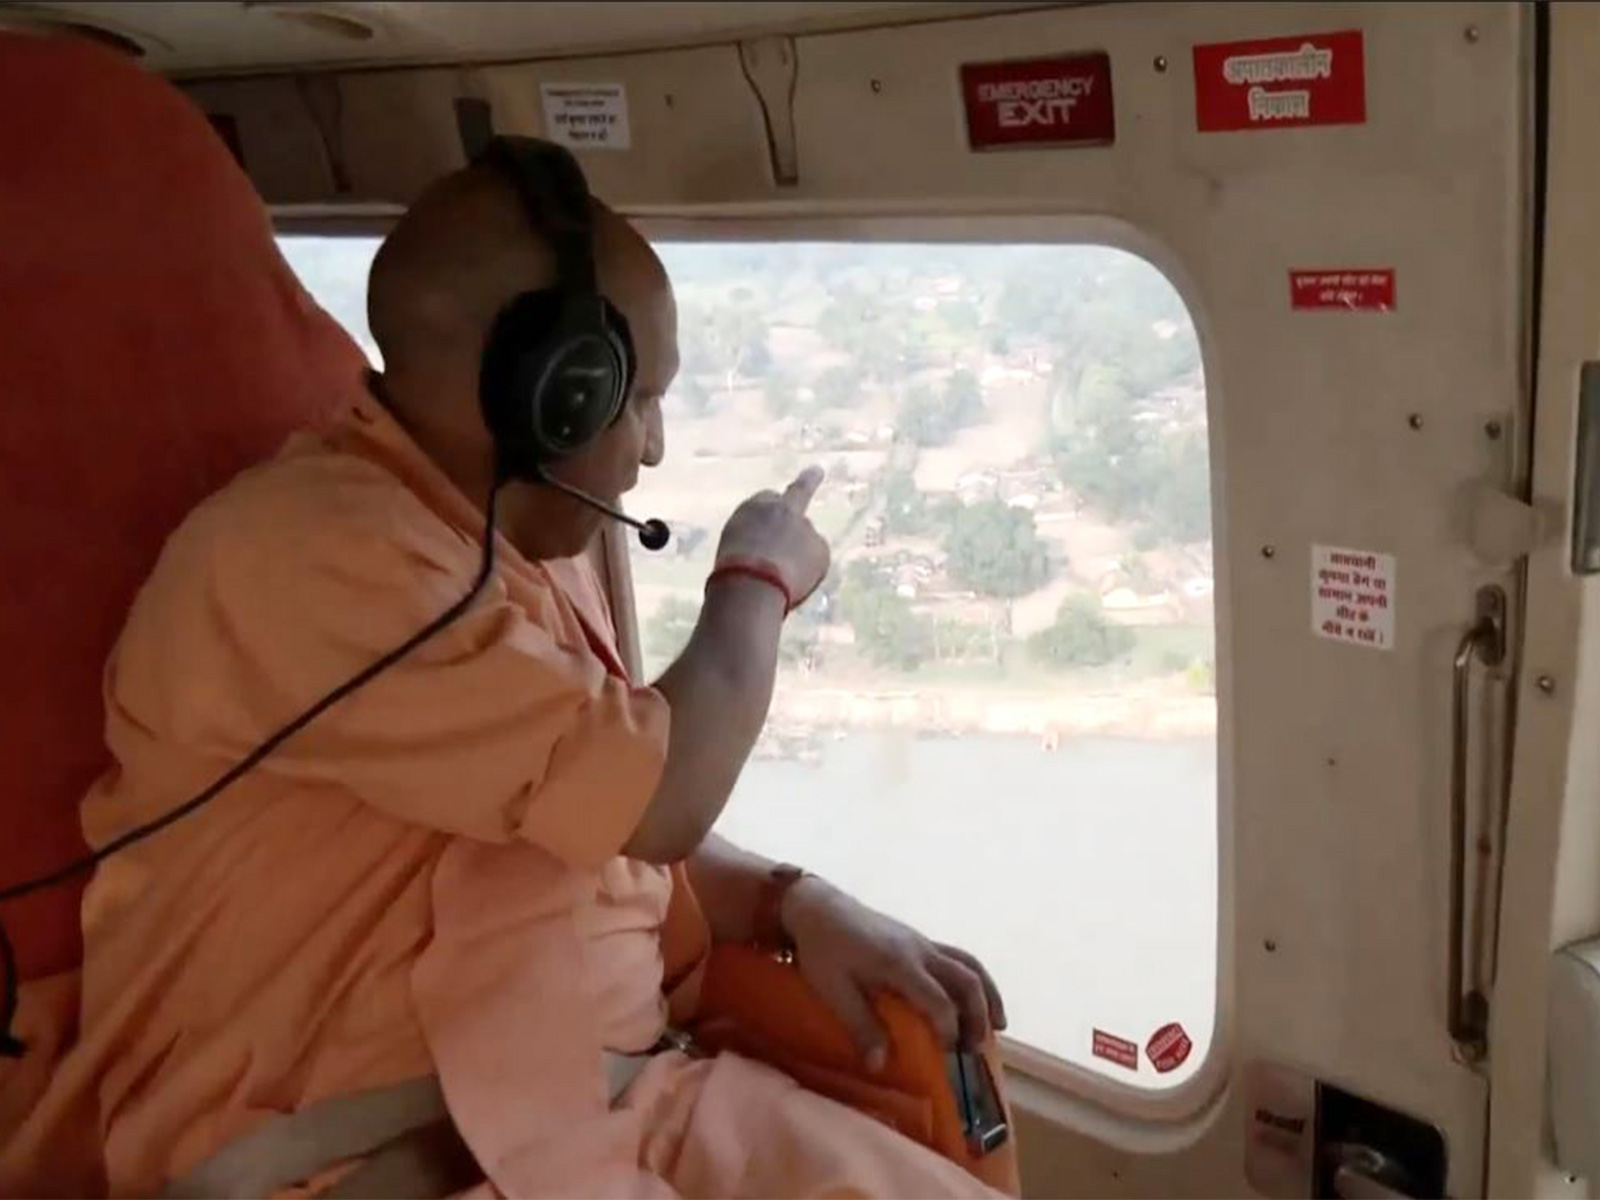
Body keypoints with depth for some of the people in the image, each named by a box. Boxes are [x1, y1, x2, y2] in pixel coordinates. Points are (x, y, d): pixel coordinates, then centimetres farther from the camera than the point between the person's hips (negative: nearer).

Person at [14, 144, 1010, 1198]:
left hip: (625, 1096, 7)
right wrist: (755, 581, 1)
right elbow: (661, 797, -17)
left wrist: (798, 904, 4)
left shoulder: (530, 547, 13)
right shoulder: (309, 550, -16)